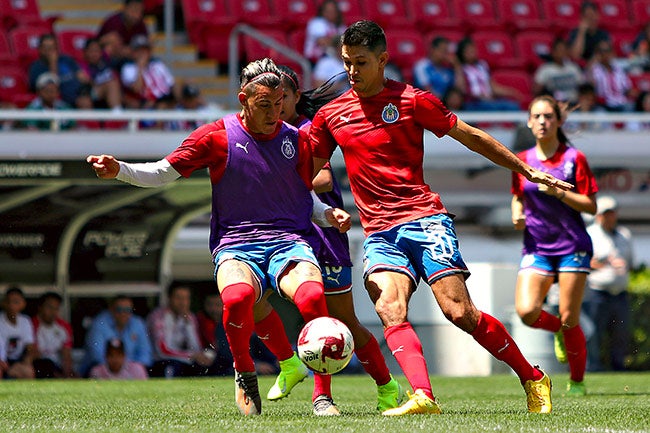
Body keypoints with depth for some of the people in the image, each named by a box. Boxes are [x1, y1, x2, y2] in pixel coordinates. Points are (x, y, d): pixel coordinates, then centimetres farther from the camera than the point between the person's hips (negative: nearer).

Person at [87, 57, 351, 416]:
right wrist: (119, 170, -8)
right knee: (237, 296, -38)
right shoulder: (217, 137, 4)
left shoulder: (297, 140, 11)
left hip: (290, 242, 2)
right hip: (235, 244, -1)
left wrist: (329, 215, 3)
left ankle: (322, 394, -19)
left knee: (312, 296, -34)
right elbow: (162, 173, 7)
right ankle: (244, 374, -7)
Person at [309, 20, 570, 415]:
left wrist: (526, 169, 14)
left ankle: (534, 380, 3)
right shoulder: (331, 116, 12)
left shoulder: (411, 100, 3)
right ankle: (423, 397, -38)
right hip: (379, 233, 3)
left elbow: (471, 137, 11)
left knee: (460, 312, -13)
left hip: (423, 218, -3)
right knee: (391, 313, -23)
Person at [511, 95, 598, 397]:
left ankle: (577, 381, 15)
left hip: (572, 245, -3)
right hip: (536, 247, 3)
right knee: (526, 311, -17)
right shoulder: (522, 161, 6)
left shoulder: (574, 158, -4)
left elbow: (590, 205, -5)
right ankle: (558, 330, 18)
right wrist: (517, 215, 0)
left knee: (569, 318, -5)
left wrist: (559, 192, -19)